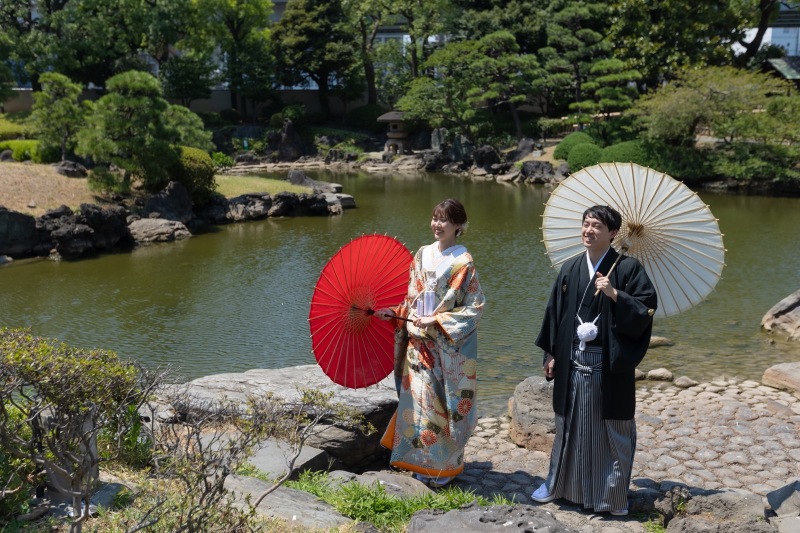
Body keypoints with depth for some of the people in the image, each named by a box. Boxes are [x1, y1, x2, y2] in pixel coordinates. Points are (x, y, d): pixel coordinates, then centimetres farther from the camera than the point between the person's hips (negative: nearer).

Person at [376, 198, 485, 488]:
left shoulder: (463, 262, -11)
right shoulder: (423, 254, 6)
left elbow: (475, 306, -12)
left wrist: (437, 321, -17)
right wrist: (394, 312, -1)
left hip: (448, 345, -5)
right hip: (419, 341, 5)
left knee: (445, 402, 3)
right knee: (420, 398, 10)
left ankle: (446, 466, 17)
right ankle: (423, 462, 24)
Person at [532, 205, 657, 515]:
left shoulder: (628, 268, -6)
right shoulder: (569, 270, 7)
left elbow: (647, 308, -10)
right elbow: (555, 313, 10)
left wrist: (615, 295, -22)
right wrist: (551, 353, 8)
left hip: (610, 364, -4)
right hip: (573, 362, 4)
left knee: (613, 429, 6)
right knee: (570, 424, 16)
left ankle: (614, 493, 21)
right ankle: (559, 483, 31)